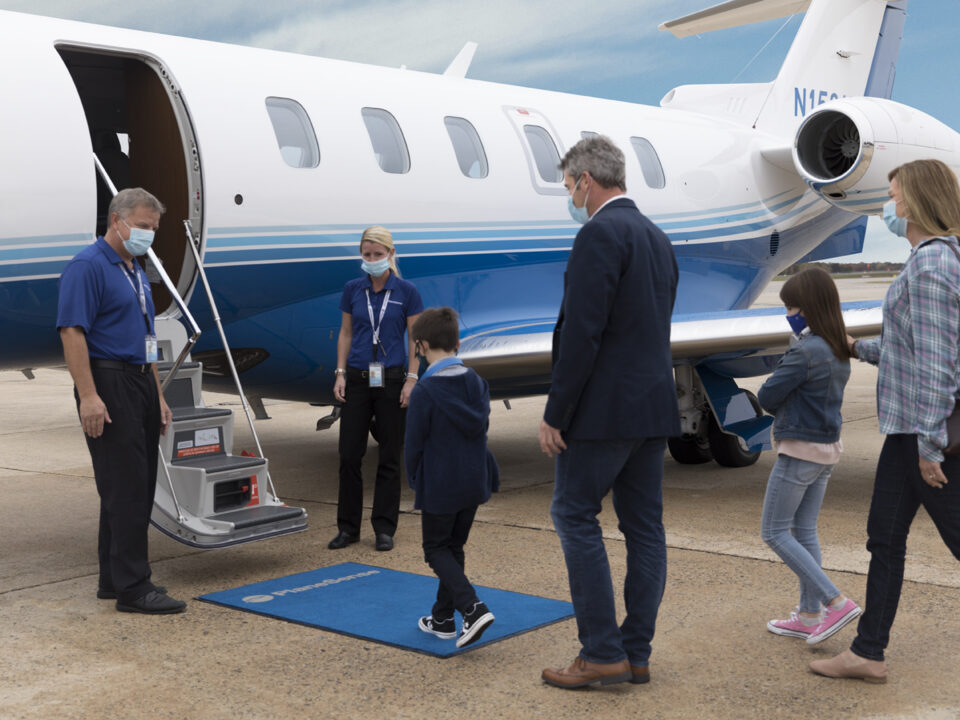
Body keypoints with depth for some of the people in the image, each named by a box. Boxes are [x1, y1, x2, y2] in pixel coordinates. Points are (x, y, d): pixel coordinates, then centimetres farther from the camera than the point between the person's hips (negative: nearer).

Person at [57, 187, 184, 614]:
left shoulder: (136, 272, 19)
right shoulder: (88, 266, -10)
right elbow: (72, 331, -18)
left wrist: (158, 396, 19)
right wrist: (89, 395, -24)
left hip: (140, 386, 9)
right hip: (109, 384, -9)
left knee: (139, 487, 10)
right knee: (125, 486, -10)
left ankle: (115, 579, 18)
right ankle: (132, 588, -7)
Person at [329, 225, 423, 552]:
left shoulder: (406, 292, -3)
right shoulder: (353, 290, 5)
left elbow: (415, 339, -1)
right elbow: (346, 333, 10)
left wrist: (411, 379, -8)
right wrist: (340, 373, 2)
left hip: (391, 378, -2)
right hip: (357, 378, 2)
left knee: (390, 457, 3)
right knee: (349, 454, 3)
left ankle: (384, 529, 13)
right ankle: (347, 527, 14)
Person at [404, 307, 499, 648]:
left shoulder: (424, 391, -17)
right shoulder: (476, 383, 0)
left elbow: (414, 443, -11)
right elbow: (482, 429, 9)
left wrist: (415, 480, 5)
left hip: (439, 486, -6)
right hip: (474, 482, 6)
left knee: (436, 550, 8)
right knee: (454, 548, 18)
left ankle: (473, 609, -11)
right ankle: (443, 618, 25)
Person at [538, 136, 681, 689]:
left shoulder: (600, 234, -13)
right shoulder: (658, 238, 16)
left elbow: (582, 332, -20)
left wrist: (555, 414, -15)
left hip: (606, 405, -9)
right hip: (654, 403, 9)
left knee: (575, 513, 0)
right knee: (644, 524, 9)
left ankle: (602, 653, 1)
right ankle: (637, 653, 16)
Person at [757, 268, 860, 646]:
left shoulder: (805, 352, -20)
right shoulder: (840, 352, 8)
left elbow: (766, 396, -16)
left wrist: (778, 403, 3)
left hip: (799, 451, -9)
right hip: (828, 448, 9)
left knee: (774, 532, 0)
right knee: (804, 532, 14)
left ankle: (837, 602, -7)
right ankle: (810, 616, 18)